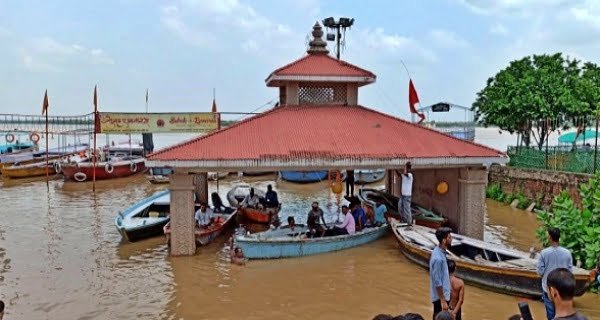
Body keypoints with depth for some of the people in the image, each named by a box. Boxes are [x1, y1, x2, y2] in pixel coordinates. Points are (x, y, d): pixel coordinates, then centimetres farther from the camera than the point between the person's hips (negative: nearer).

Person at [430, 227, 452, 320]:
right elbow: (437, 282, -24)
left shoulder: (440, 251, 3)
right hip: (440, 297, -9)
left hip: (443, 294, 9)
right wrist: (443, 301, -19)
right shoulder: (438, 258, -28)